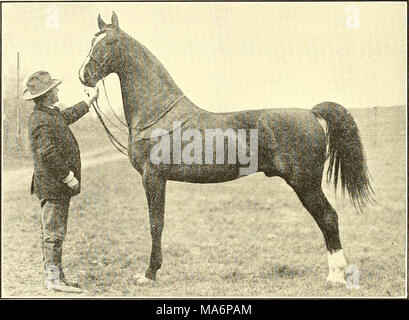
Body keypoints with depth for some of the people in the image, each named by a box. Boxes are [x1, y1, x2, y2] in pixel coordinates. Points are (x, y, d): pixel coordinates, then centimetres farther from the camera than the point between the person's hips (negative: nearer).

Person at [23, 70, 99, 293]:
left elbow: (67, 116, 36)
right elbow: (48, 154, -25)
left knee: (52, 232, 13)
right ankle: (54, 279, -2)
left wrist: (89, 101, 46)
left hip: (58, 186, 11)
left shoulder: (51, 114, 13)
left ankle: (53, 277, 19)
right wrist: (69, 178, -20)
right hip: (52, 185, -11)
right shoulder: (41, 120, -19)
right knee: (53, 232, -6)